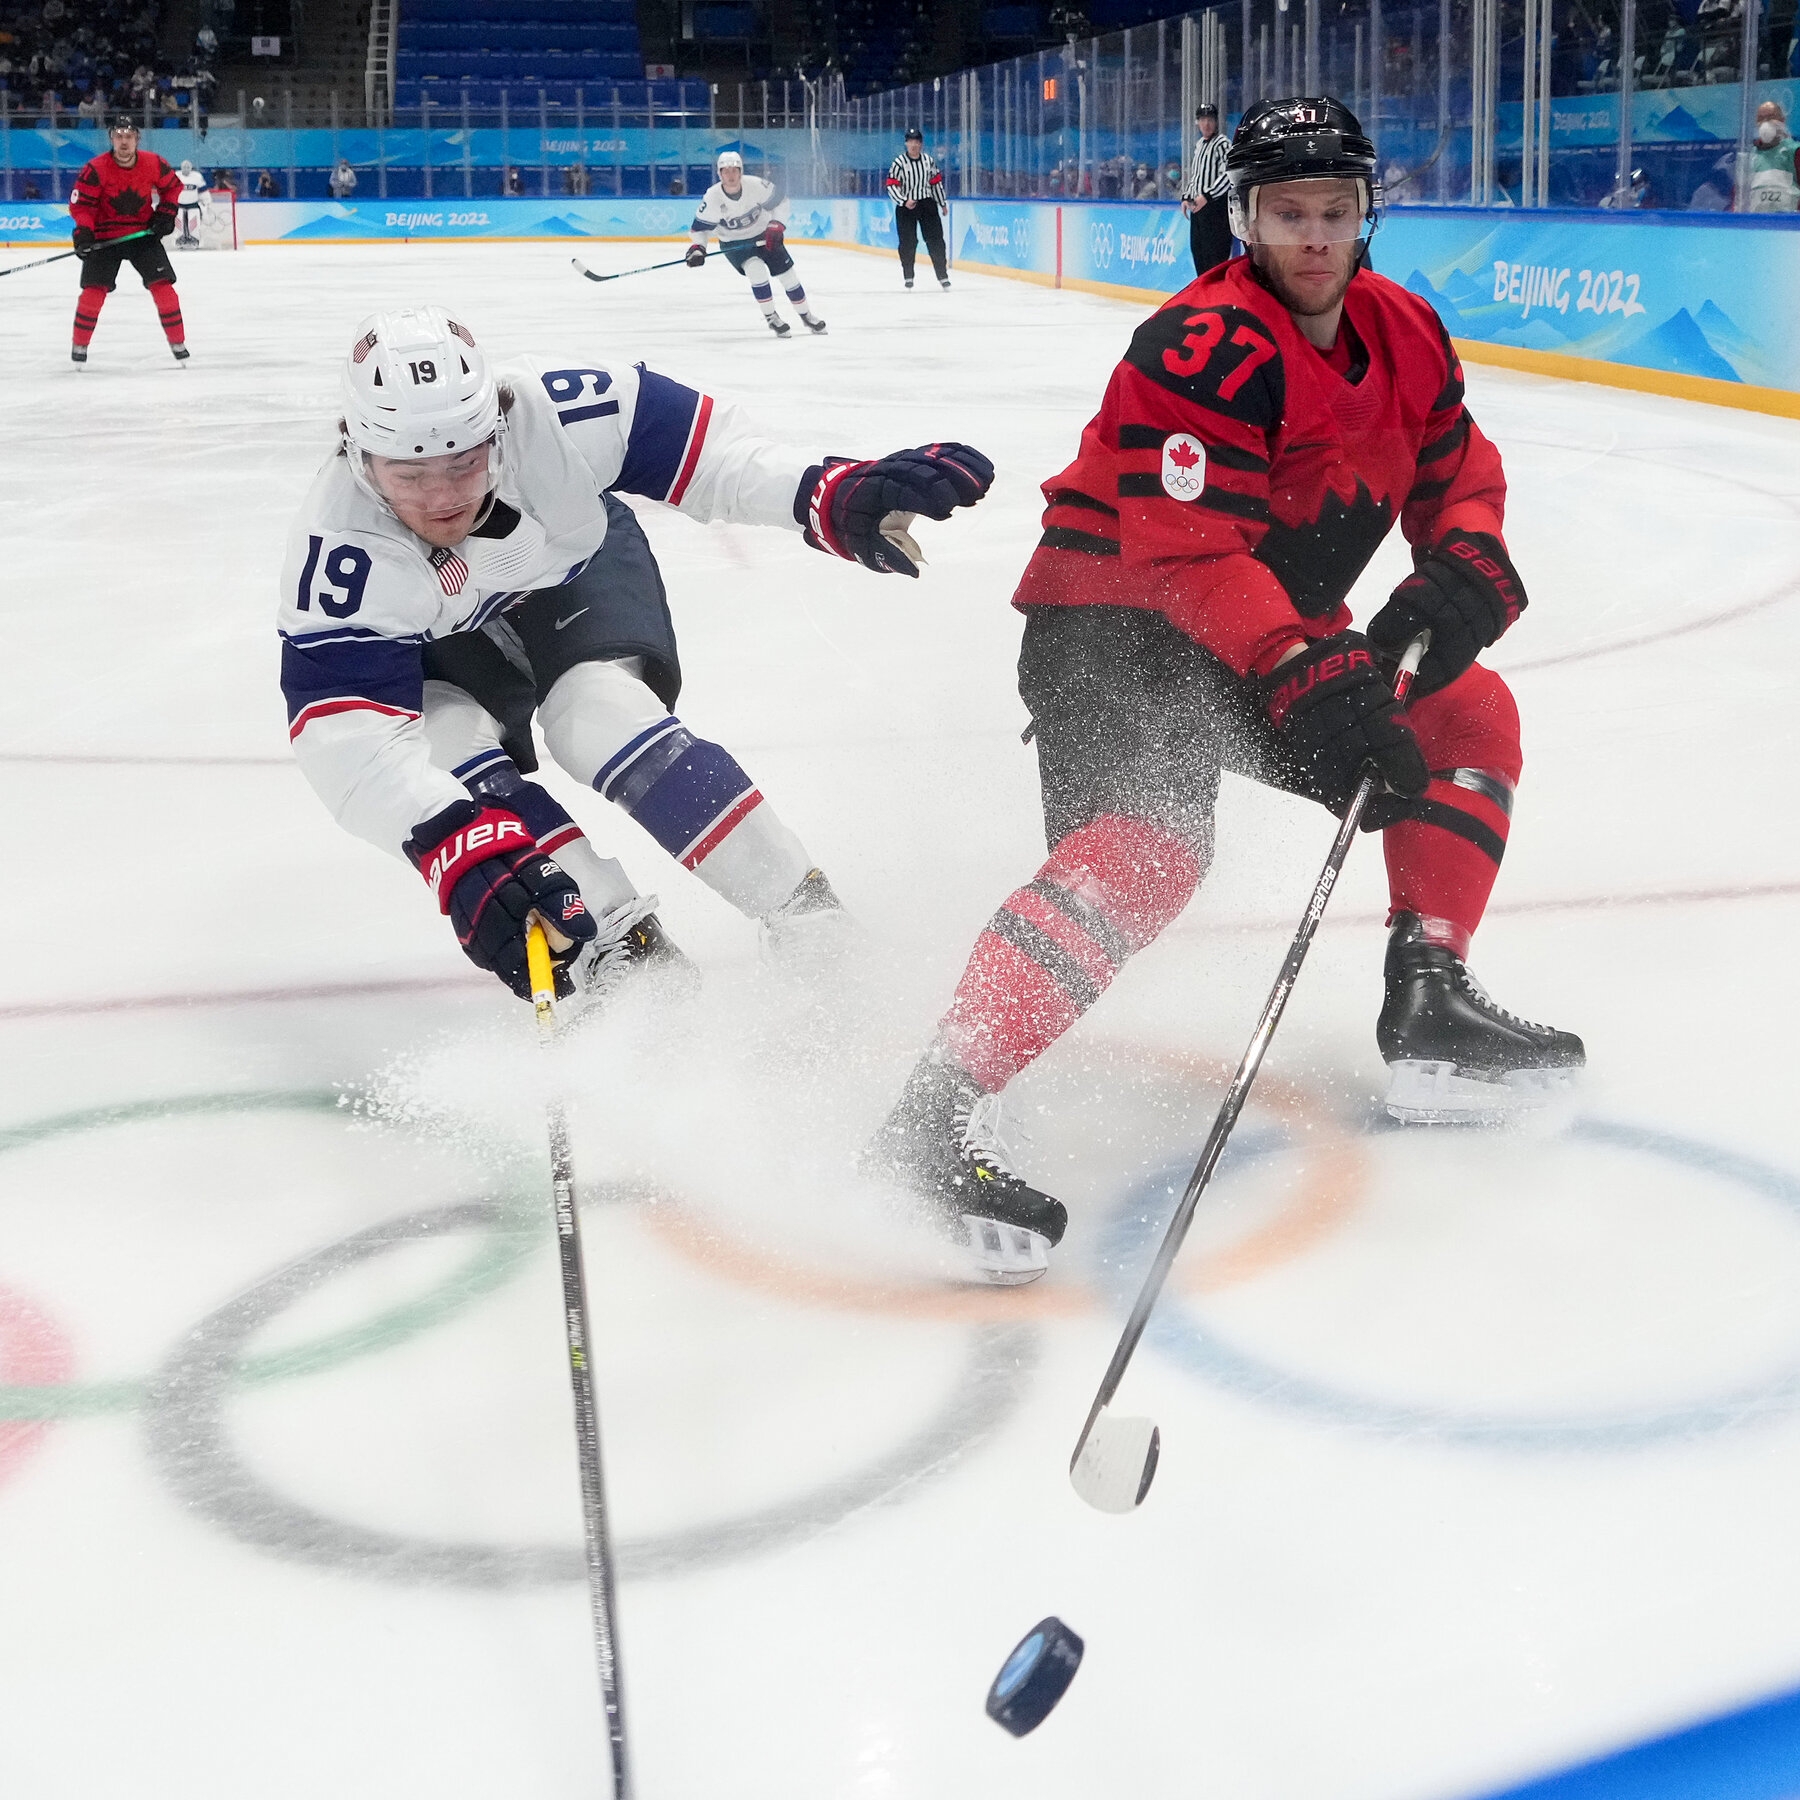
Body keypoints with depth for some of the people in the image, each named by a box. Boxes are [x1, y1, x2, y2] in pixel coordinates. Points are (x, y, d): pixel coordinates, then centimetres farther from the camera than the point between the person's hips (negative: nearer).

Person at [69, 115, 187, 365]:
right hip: (105, 236, -2)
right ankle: (79, 345, 7)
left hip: (143, 233, 2)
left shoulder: (153, 163, -9)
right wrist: (83, 232, -26)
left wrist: (165, 213, 0)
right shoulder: (96, 169, -17)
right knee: (94, 289, -8)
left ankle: (178, 343, 6)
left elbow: (172, 186, 10)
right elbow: (80, 203, -13)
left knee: (162, 285, -6)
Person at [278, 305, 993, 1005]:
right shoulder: (340, 550, -38)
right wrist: (457, 850, -59)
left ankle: (808, 917, -19)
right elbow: (347, 733, -44)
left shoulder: (554, 406, -37)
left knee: (598, 714, -26)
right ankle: (616, 952, -19)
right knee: (443, 749, -26)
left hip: (579, 570, -1)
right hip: (445, 645, 1)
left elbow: (697, 445, -25)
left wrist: (827, 493, -41)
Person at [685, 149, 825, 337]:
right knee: (756, 269, -28)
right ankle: (771, 318, -12)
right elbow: (700, 227, -12)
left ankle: (806, 316, 23)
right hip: (734, 243, -2)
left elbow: (780, 199, -7)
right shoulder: (712, 198, -23)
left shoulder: (756, 185, -23)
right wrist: (697, 248, -27)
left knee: (788, 273, 2)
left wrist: (776, 224, -15)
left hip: (764, 235, 2)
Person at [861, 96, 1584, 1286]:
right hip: (1115, 623, -9)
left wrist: (1464, 566, -7)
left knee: (1469, 717, 10)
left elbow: (1459, 469, 15)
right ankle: (938, 1115, -41)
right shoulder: (1206, 347, -21)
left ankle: (1429, 1007, 12)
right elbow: (1191, 547, -29)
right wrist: (1306, 675, -38)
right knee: (1148, 845, -33)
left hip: (1273, 638, 9)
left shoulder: (1404, 334, 6)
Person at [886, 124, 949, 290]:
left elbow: (936, 182, 13)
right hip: (906, 206, -3)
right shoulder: (899, 163, -8)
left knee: (935, 239, -1)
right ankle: (908, 276, 12)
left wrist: (943, 203, 17)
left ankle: (942, 275, 2)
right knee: (908, 242, -1)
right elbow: (891, 186, -10)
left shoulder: (928, 161, 4)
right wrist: (904, 201, -21)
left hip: (927, 203, 3)